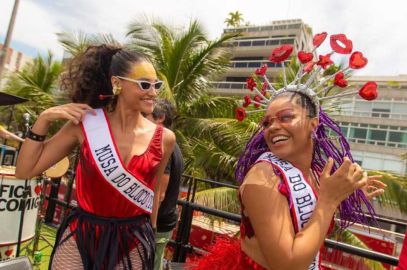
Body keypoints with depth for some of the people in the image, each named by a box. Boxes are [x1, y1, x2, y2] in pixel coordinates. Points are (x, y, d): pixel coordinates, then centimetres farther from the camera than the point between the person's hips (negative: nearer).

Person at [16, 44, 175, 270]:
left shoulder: (164, 139, -9)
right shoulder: (84, 124, -10)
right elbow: (25, 170, -3)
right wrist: (44, 119, -15)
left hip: (133, 243, 1)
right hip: (81, 236, 0)